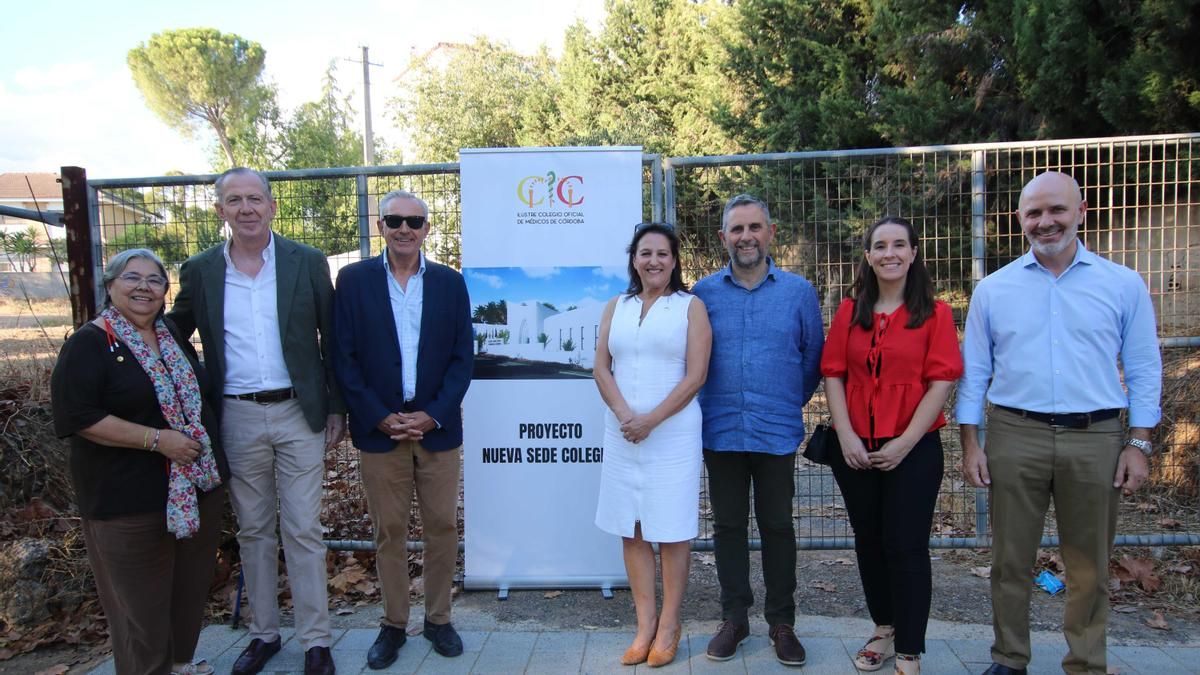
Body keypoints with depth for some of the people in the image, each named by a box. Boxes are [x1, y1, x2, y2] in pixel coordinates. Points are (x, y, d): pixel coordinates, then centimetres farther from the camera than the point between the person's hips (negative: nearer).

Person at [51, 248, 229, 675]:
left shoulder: (173, 336, 10)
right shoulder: (88, 344, -10)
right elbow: (76, 417, -18)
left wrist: (201, 438, 8)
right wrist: (157, 439, -22)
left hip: (198, 483, 7)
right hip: (128, 497, -6)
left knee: (192, 586, 16)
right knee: (141, 597, 6)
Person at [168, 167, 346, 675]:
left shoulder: (308, 263, -1)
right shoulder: (199, 270, 3)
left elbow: (332, 341, 2)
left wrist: (336, 409, 0)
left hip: (299, 413, -2)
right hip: (237, 418, 2)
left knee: (303, 531, 3)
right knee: (253, 532, 14)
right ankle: (263, 633, 29)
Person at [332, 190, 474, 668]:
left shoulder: (450, 282, 4)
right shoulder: (354, 279, 0)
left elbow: (463, 356, 2)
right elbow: (344, 358, -2)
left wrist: (432, 415, -9)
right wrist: (381, 418, -10)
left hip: (437, 427, 1)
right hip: (379, 428, -1)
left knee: (442, 526, 7)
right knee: (389, 531, 8)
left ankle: (438, 619, 25)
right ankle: (393, 624, 24)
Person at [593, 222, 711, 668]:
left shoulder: (690, 307, 1)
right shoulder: (615, 308, 12)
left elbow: (695, 376, -7)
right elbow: (602, 368, 6)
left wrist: (651, 419, -14)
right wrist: (624, 414, -11)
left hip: (673, 434, -3)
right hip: (621, 434, 4)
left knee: (671, 530, 3)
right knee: (631, 530, 6)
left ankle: (669, 625, 16)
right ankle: (645, 624, 17)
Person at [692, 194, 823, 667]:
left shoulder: (798, 291, 0)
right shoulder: (704, 293, 1)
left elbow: (813, 357, 7)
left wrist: (790, 403, 10)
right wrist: (709, 404, 10)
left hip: (777, 432, -1)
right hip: (721, 431, 1)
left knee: (777, 526, 9)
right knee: (728, 526, 11)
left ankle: (782, 621, 24)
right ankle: (734, 617, 26)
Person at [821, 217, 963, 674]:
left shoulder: (935, 312, -3)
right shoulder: (850, 311, 6)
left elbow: (942, 381, -8)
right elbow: (833, 374, 3)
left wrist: (906, 442, -14)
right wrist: (845, 435, -8)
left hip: (913, 449, -3)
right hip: (855, 448, 3)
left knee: (906, 547, 3)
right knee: (868, 541, 14)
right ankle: (884, 629, 34)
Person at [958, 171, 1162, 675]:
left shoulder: (1124, 285, 3)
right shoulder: (993, 289, 5)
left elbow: (1143, 370, 5)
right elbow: (974, 372, 6)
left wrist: (1139, 444, -1)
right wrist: (970, 444, 1)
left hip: (1096, 438, 0)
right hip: (1014, 435, 1)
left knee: (1089, 565, 11)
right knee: (1011, 559, 9)